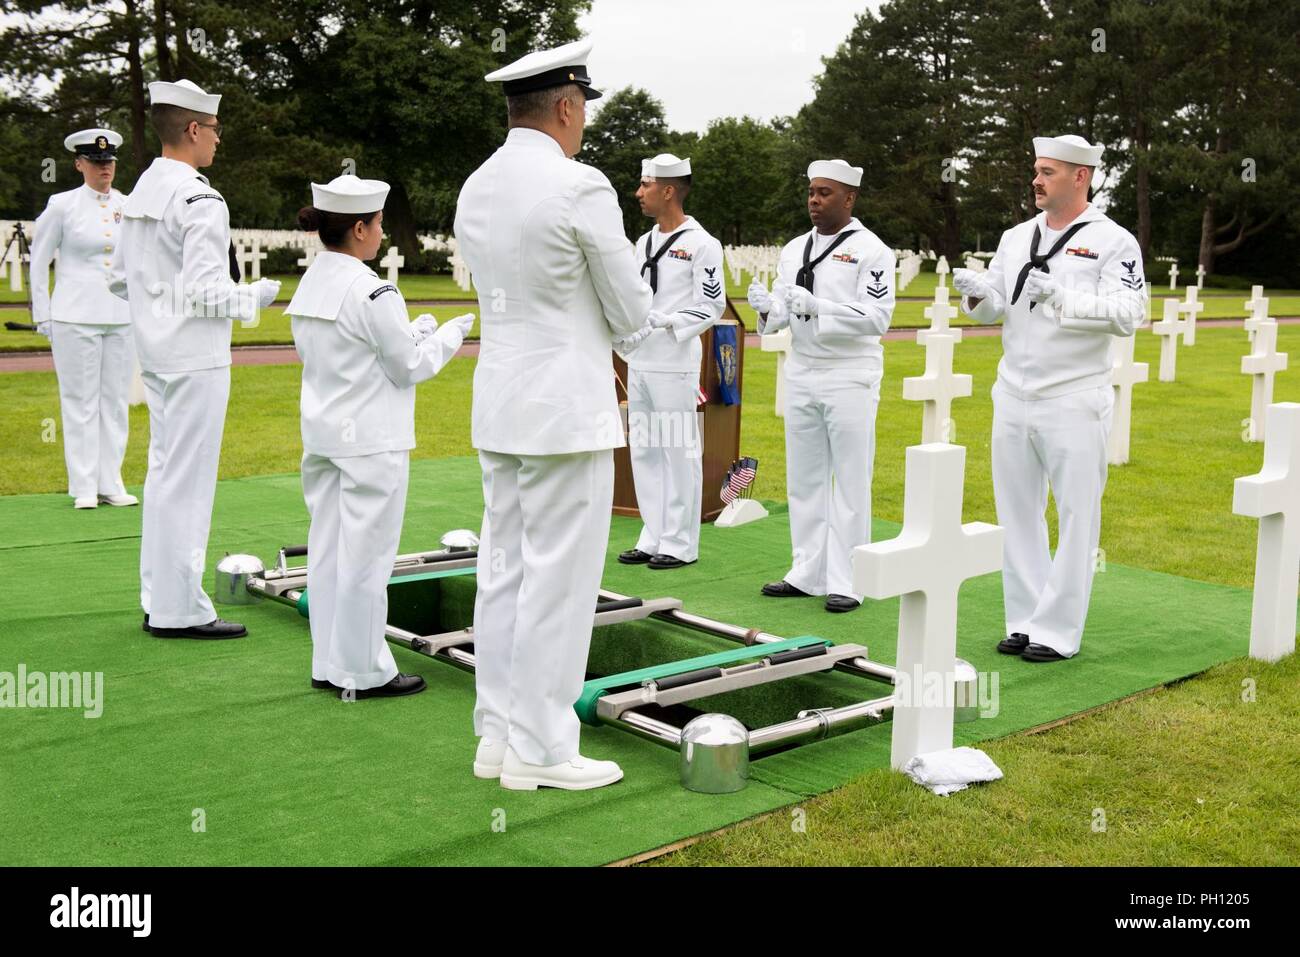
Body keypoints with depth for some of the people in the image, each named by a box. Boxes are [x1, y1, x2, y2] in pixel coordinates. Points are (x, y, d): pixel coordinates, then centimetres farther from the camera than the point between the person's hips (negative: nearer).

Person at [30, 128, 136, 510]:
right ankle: (84, 487, 6)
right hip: (75, 317, -3)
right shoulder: (61, 205, -2)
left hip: (122, 317, 4)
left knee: (116, 400, 6)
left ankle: (110, 484, 14)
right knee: (80, 400, 0)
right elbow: (39, 260, 3)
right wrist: (42, 316, 0)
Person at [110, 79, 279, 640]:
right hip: (195, 357, -9)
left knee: (163, 472, 15)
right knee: (187, 479, -4)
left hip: (155, 354, 9)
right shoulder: (199, 200, -16)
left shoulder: (141, 193, 11)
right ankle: (178, 610, 3)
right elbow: (207, 292, -20)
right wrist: (256, 297, -4)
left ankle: (159, 598, 23)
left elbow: (120, 278, 16)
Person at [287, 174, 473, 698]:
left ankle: (329, 663, 21)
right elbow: (407, 367, -12)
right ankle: (364, 671, 9)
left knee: (328, 550, 12)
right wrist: (448, 335, 4)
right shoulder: (372, 292, -18)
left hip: (323, 434, 8)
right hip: (371, 440, -8)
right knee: (366, 556, 0)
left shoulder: (309, 286, 8)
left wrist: (408, 333, 17)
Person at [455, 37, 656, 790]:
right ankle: (539, 751, 6)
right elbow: (632, 312, -8)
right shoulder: (581, 188, -15)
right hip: (566, 409, -8)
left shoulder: (476, 190, 9)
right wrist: (631, 331, 15)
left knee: (505, 571, 11)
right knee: (559, 580, -1)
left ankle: (499, 734, 19)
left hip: (501, 402, 8)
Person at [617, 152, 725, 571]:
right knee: (643, 452, 11)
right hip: (639, 363, 8)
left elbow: (712, 306, -11)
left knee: (678, 452, -2)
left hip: (674, 366, -8)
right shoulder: (644, 243, 15)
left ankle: (681, 544, 7)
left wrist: (665, 322, -20)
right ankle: (653, 538, 21)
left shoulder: (701, 245, -8)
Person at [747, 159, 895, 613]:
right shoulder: (794, 250, 12)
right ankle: (807, 574, 20)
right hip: (801, 375, 6)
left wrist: (818, 307, -25)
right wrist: (767, 308, -12)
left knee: (849, 484, 0)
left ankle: (846, 583, 5)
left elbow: (877, 317, -16)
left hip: (849, 378, -6)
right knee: (804, 480, 10)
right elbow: (781, 316, 11)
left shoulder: (870, 250, -6)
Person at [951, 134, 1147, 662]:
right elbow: (994, 310, 10)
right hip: (1014, 396, 6)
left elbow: (1126, 314, -15)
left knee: (1076, 516, 0)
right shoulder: (1017, 238, 12)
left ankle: (1058, 630, 9)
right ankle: (1024, 620, 22)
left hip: (1074, 401, -5)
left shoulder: (1113, 242, -5)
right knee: (1017, 513, 11)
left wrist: (1061, 296, -25)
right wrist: (979, 292, -12)